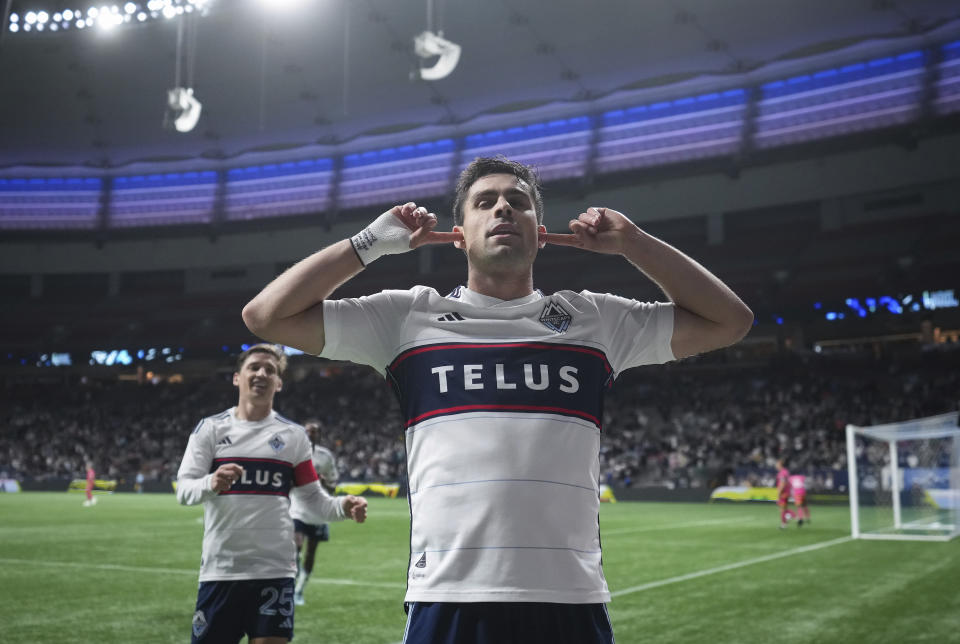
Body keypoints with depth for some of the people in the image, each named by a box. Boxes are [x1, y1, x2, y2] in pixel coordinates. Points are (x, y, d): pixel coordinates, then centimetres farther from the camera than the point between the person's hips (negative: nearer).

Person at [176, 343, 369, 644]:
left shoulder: (293, 434, 8)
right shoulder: (210, 428, 5)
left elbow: (313, 500, 9)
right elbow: (183, 490, -4)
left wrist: (343, 507, -13)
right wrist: (211, 484, -27)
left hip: (274, 570, 0)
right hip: (220, 570, 0)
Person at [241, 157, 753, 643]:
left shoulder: (593, 319, 12)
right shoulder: (408, 316, 9)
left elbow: (727, 321, 15)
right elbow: (267, 315, 7)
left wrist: (631, 242, 11)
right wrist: (374, 242, 6)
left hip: (573, 601, 2)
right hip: (447, 602, -1)